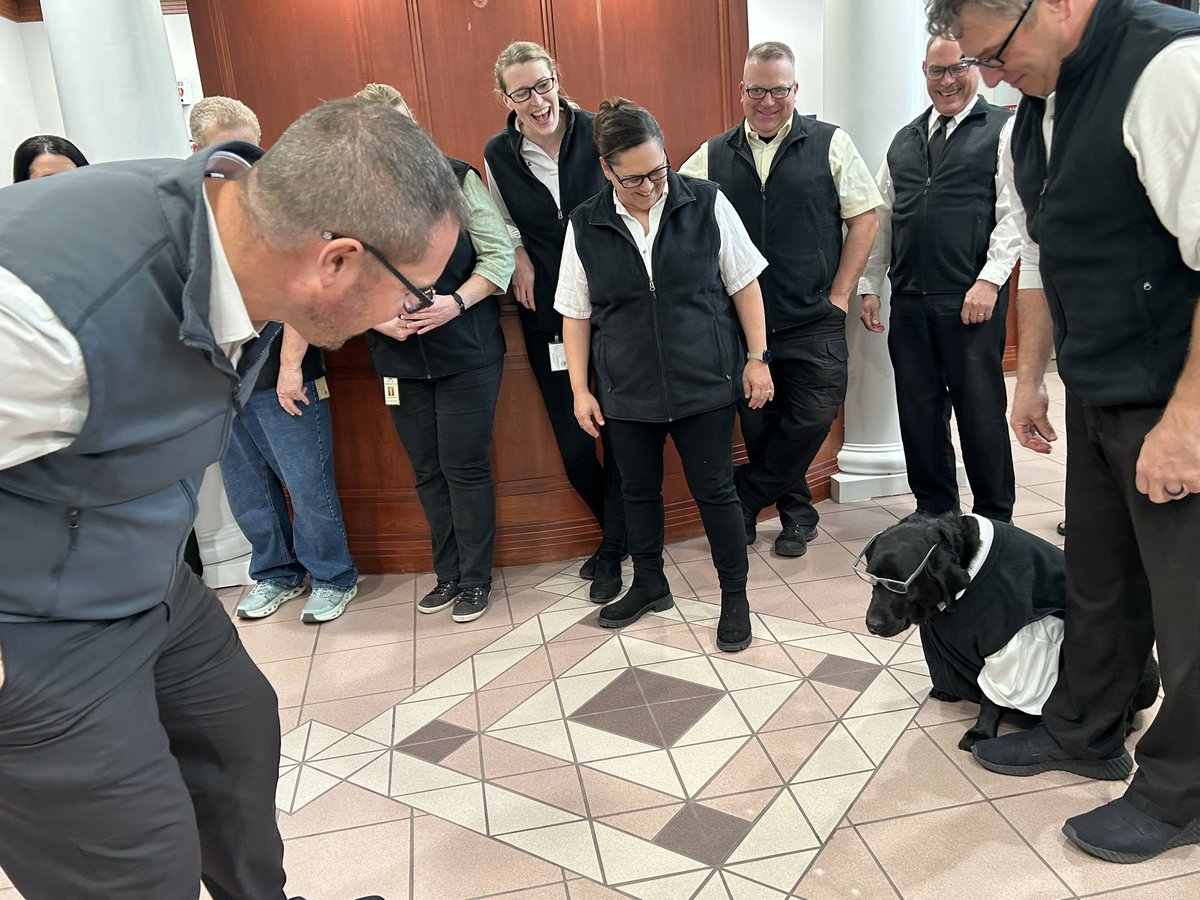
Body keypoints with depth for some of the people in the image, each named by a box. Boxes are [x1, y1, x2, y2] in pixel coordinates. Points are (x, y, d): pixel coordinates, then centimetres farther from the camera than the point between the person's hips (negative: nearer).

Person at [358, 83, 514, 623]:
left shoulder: (455, 179, -5)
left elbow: (499, 254, -6)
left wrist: (457, 302, -20)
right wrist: (378, 317, -12)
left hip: (467, 353, -3)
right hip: (399, 360, 3)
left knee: (465, 467, 2)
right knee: (427, 472, 12)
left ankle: (475, 579, 19)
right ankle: (448, 574, 29)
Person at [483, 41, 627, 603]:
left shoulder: (599, 134, -7)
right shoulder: (499, 155, 1)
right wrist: (519, 257, -2)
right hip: (548, 319, 2)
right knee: (573, 446, 6)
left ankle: (612, 552, 22)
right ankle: (618, 530, 34)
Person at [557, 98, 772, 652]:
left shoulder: (705, 203, -5)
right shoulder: (585, 226, -2)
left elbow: (743, 283, 2)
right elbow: (576, 313, 4)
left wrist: (758, 357, -1)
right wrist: (580, 388, 2)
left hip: (705, 379, -2)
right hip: (626, 389, 2)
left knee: (714, 489, 5)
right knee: (638, 490, 14)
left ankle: (735, 596, 23)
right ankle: (649, 586, 35)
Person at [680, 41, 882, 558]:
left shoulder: (830, 144, 4)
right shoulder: (712, 157, 8)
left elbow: (863, 218, 3)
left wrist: (840, 293, -3)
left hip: (813, 320, -2)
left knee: (813, 416, -8)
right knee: (758, 423, 7)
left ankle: (743, 498, 10)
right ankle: (796, 513, 25)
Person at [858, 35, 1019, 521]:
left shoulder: (1003, 129, 2)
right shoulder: (903, 140, 17)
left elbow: (1013, 212, -5)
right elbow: (882, 218, 17)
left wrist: (990, 280, -14)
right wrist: (869, 286, 12)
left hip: (972, 299, -4)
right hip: (909, 299, 5)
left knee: (981, 411, 1)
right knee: (919, 410, 9)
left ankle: (994, 519, 16)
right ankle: (934, 510, 23)